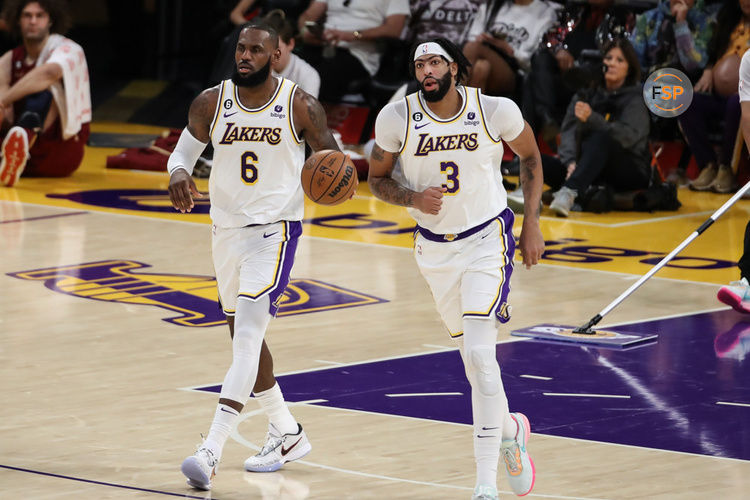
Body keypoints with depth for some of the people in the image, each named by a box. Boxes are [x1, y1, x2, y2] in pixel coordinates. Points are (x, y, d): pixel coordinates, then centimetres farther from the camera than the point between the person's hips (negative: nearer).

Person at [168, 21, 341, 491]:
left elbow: (330, 155, 0)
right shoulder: (211, 103, -2)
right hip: (227, 227, 6)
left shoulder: (300, 106, -10)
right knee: (244, 337, 16)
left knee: (247, 333, -20)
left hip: (275, 227, -6)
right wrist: (179, 175, -16)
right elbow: (182, 152, 8)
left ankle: (212, 452, -27)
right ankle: (288, 434, 36)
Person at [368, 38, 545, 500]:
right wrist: (413, 197, -18)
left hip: (488, 239, -3)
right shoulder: (397, 118, -12)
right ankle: (510, 431, 45)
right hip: (435, 248, 3)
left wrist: (533, 226, 1)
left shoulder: (496, 111, -15)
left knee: (480, 352, -18)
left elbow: (530, 155, 4)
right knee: (474, 356, 14)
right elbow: (377, 179, 3)